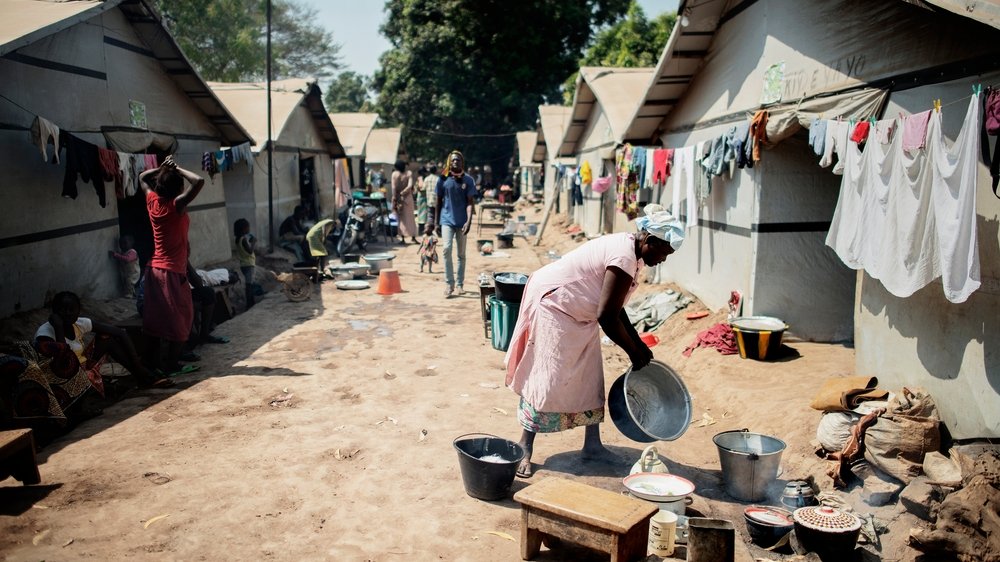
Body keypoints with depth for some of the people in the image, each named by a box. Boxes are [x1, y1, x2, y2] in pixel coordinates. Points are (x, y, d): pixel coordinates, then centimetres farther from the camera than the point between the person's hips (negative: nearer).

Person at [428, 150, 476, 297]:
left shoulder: (468, 180, -2)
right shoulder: (443, 179, 0)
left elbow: (470, 202, -6)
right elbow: (438, 202, 7)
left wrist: (469, 220, -19)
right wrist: (436, 222, 7)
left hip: (462, 222, 1)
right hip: (447, 220, 0)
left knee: (461, 254, 9)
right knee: (446, 249, -18)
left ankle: (460, 283, 22)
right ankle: (449, 284, -10)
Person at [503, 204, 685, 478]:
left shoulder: (628, 248, 3)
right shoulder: (624, 258, -27)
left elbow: (614, 308, 11)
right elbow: (607, 317, -26)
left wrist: (638, 344, 9)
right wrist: (634, 352, -13)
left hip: (577, 314, 11)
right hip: (551, 304, -10)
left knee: (589, 376, 10)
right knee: (547, 378, -8)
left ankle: (592, 445, 19)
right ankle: (524, 450, 1)